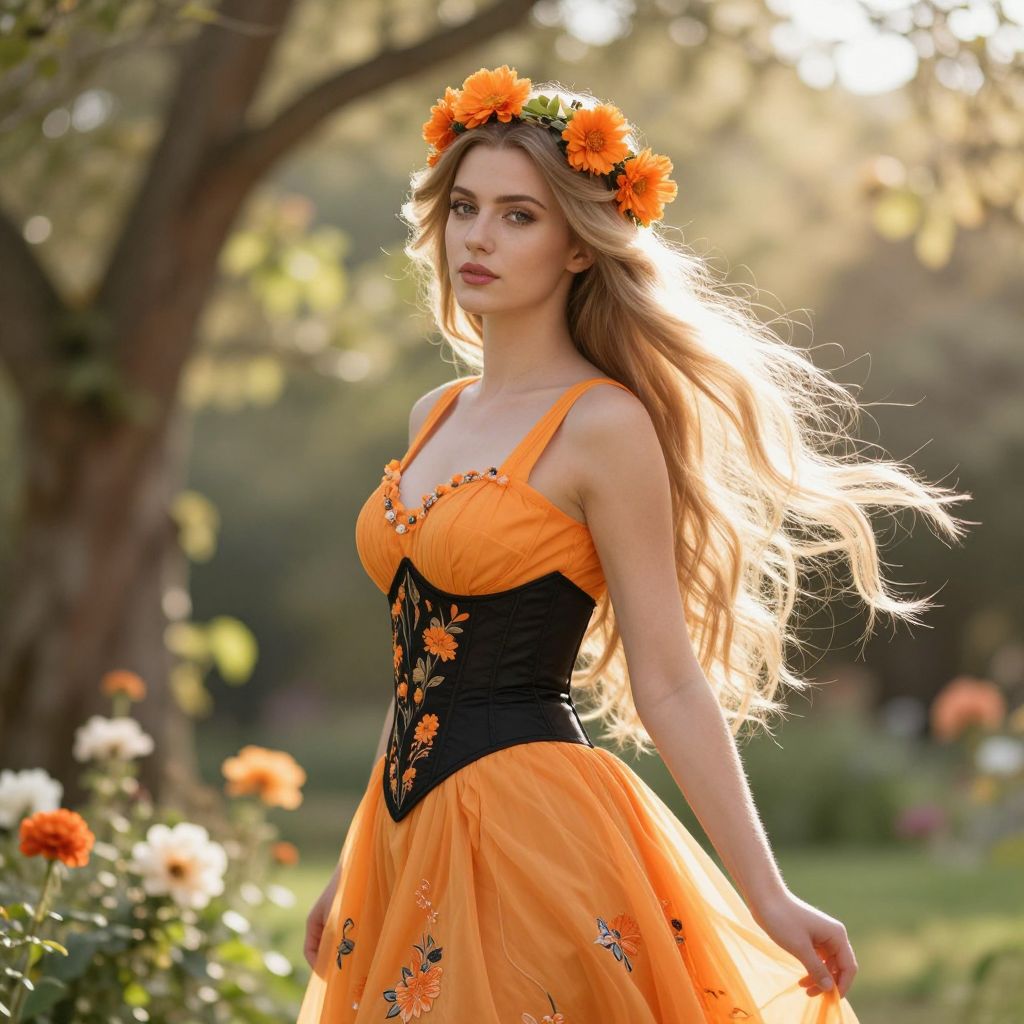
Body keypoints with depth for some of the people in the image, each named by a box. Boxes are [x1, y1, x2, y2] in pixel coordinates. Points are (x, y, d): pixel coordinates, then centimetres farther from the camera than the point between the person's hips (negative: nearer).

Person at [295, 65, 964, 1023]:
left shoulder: (604, 426, -10)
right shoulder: (436, 415, 11)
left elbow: (671, 686, -10)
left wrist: (768, 900, -12)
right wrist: (353, 871, 19)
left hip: (530, 826, -7)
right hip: (411, 833, 7)